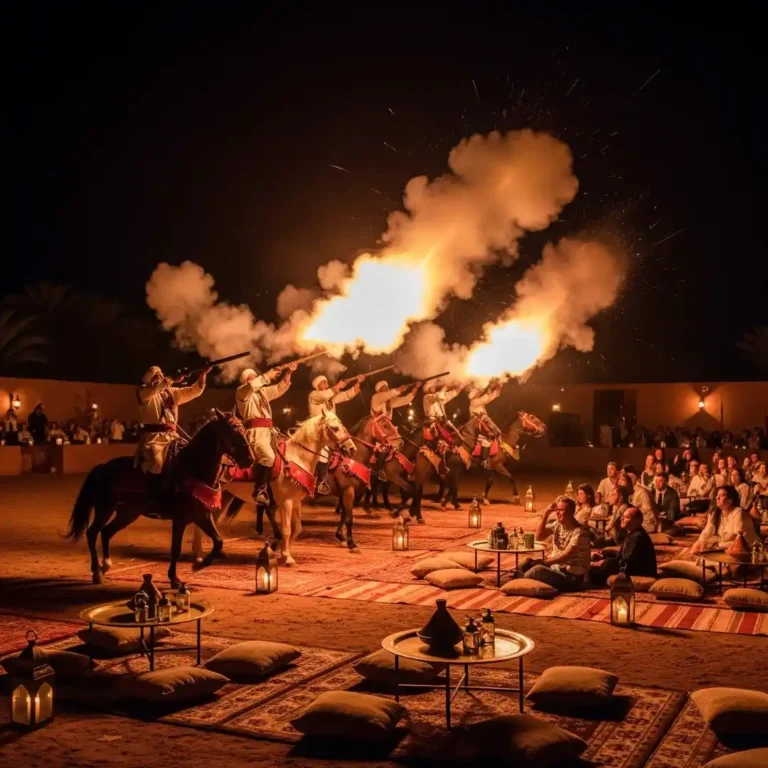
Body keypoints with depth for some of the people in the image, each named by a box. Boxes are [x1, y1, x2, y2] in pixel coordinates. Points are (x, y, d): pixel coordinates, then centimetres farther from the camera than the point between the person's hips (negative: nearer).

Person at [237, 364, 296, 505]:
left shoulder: (263, 391, 26)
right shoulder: (242, 391, 4)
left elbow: (280, 388, 26)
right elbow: (252, 385, -18)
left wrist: (288, 373, 13)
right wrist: (268, 375, -11)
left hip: (268, 431, 9)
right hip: (255, 431, -9)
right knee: (268, 456, -29)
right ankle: (259, 490, -26)